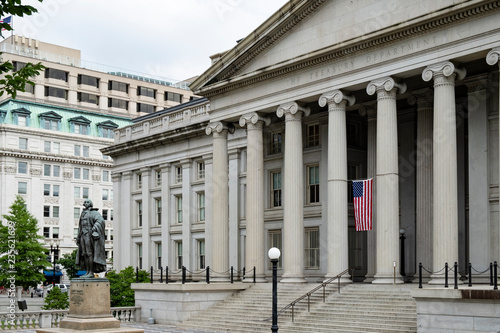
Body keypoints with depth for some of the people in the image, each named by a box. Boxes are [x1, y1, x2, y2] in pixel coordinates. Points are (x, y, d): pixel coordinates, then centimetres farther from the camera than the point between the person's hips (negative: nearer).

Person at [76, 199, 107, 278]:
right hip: (83, 236, 8)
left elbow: (100, 221, -18)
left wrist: (95, 227, -35)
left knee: (89, 253, -12)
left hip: (90, 235, -8)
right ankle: (87, 272, 4)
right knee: (85, 254, 3)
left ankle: (91, 273, -12)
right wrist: (78, 238, 18)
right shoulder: (83, 214, 23)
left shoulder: (94, 213, -1)